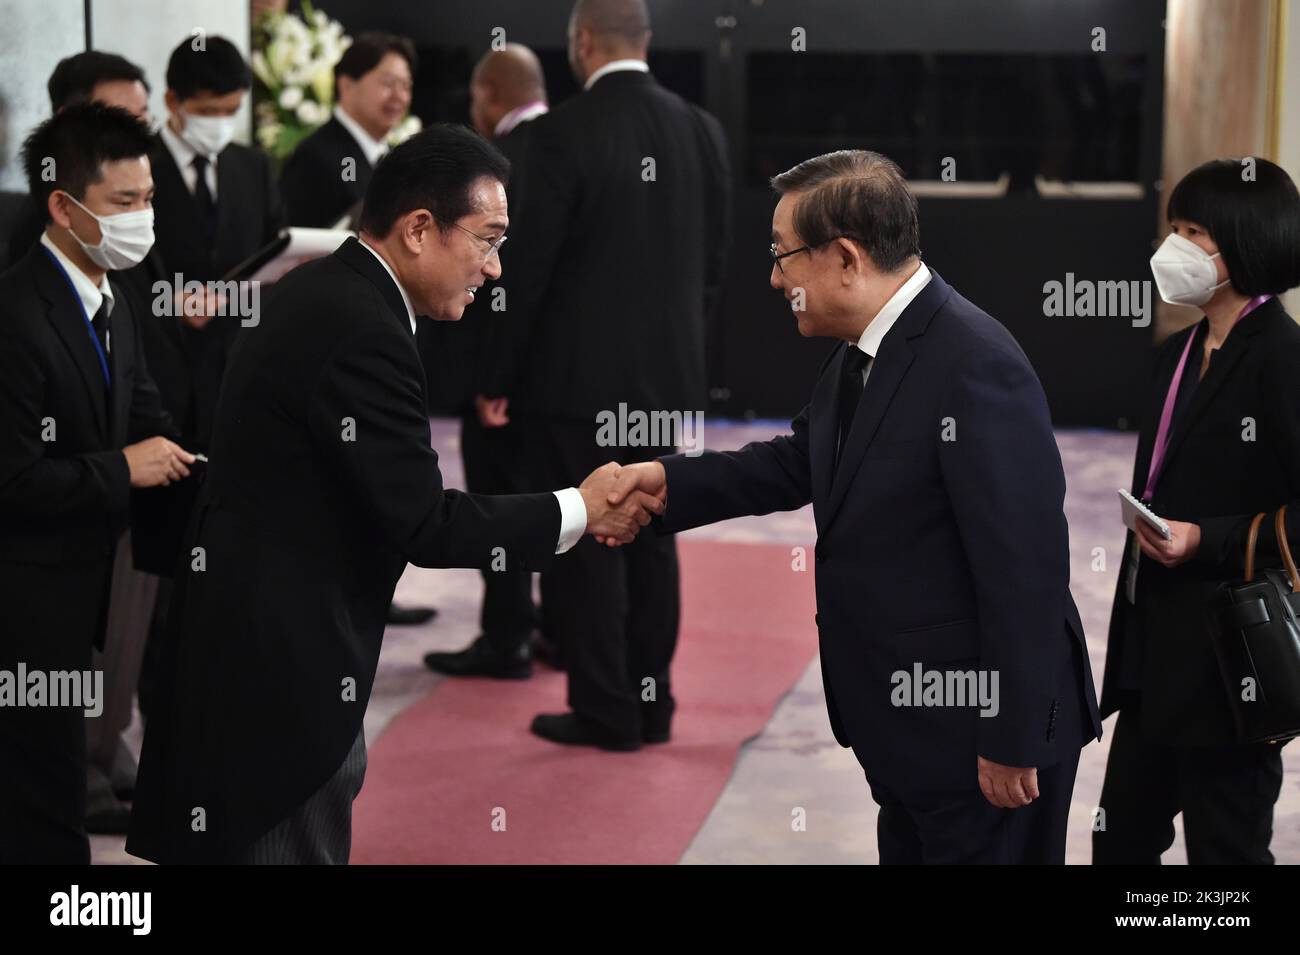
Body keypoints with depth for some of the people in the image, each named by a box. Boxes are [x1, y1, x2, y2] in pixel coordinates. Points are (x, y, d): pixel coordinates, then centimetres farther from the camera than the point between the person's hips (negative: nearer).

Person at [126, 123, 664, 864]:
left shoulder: (325, 292, 9)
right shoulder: (362, 333, -21)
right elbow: (423, 524, -20)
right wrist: (578, 512, -11)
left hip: (260, 630, 10)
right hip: (281, 663, -10)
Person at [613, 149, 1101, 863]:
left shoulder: (978, 367, -25)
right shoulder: (860, 354, 5)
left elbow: (1026, 565, -25)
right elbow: (801, 463, 20)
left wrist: (1013, 741, -22)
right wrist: (668, 480, 8)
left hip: (977, 731, -9)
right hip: (904, 725, 9)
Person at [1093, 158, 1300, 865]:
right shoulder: (1181, 354, 11)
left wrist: (1208, 540, -24)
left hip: (1228, 662, -8)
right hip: (1156, 654, 8)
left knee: (1225, 846, 5)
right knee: (1121, 838, 14)